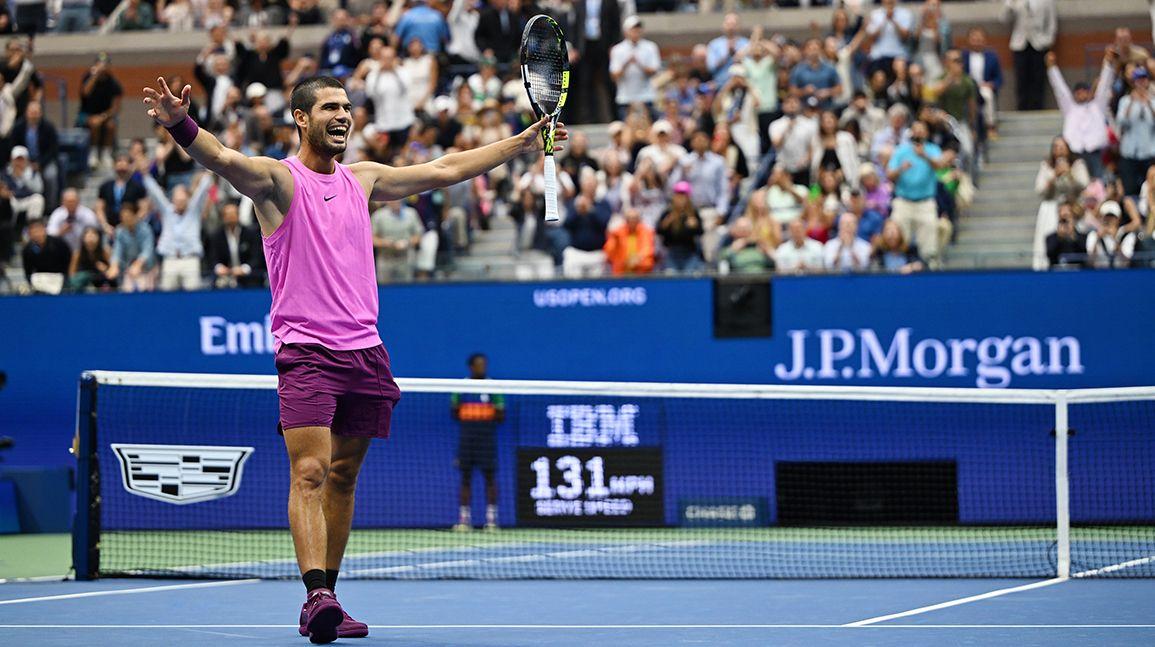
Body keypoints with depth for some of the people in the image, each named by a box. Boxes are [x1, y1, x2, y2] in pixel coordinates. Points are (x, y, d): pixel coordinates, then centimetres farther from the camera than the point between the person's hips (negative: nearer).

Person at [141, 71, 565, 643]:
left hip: (365, 352, 6)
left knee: (342, 477, 8)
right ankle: (317, 592, -28)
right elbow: (223, 160, -23)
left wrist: (522, 144, 24)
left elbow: (445, 169, 23)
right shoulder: (278, 178, -3)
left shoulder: (362, 180, 16)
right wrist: (180, 125, -43)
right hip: (306, 352, -6)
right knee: (310, 472, -17)